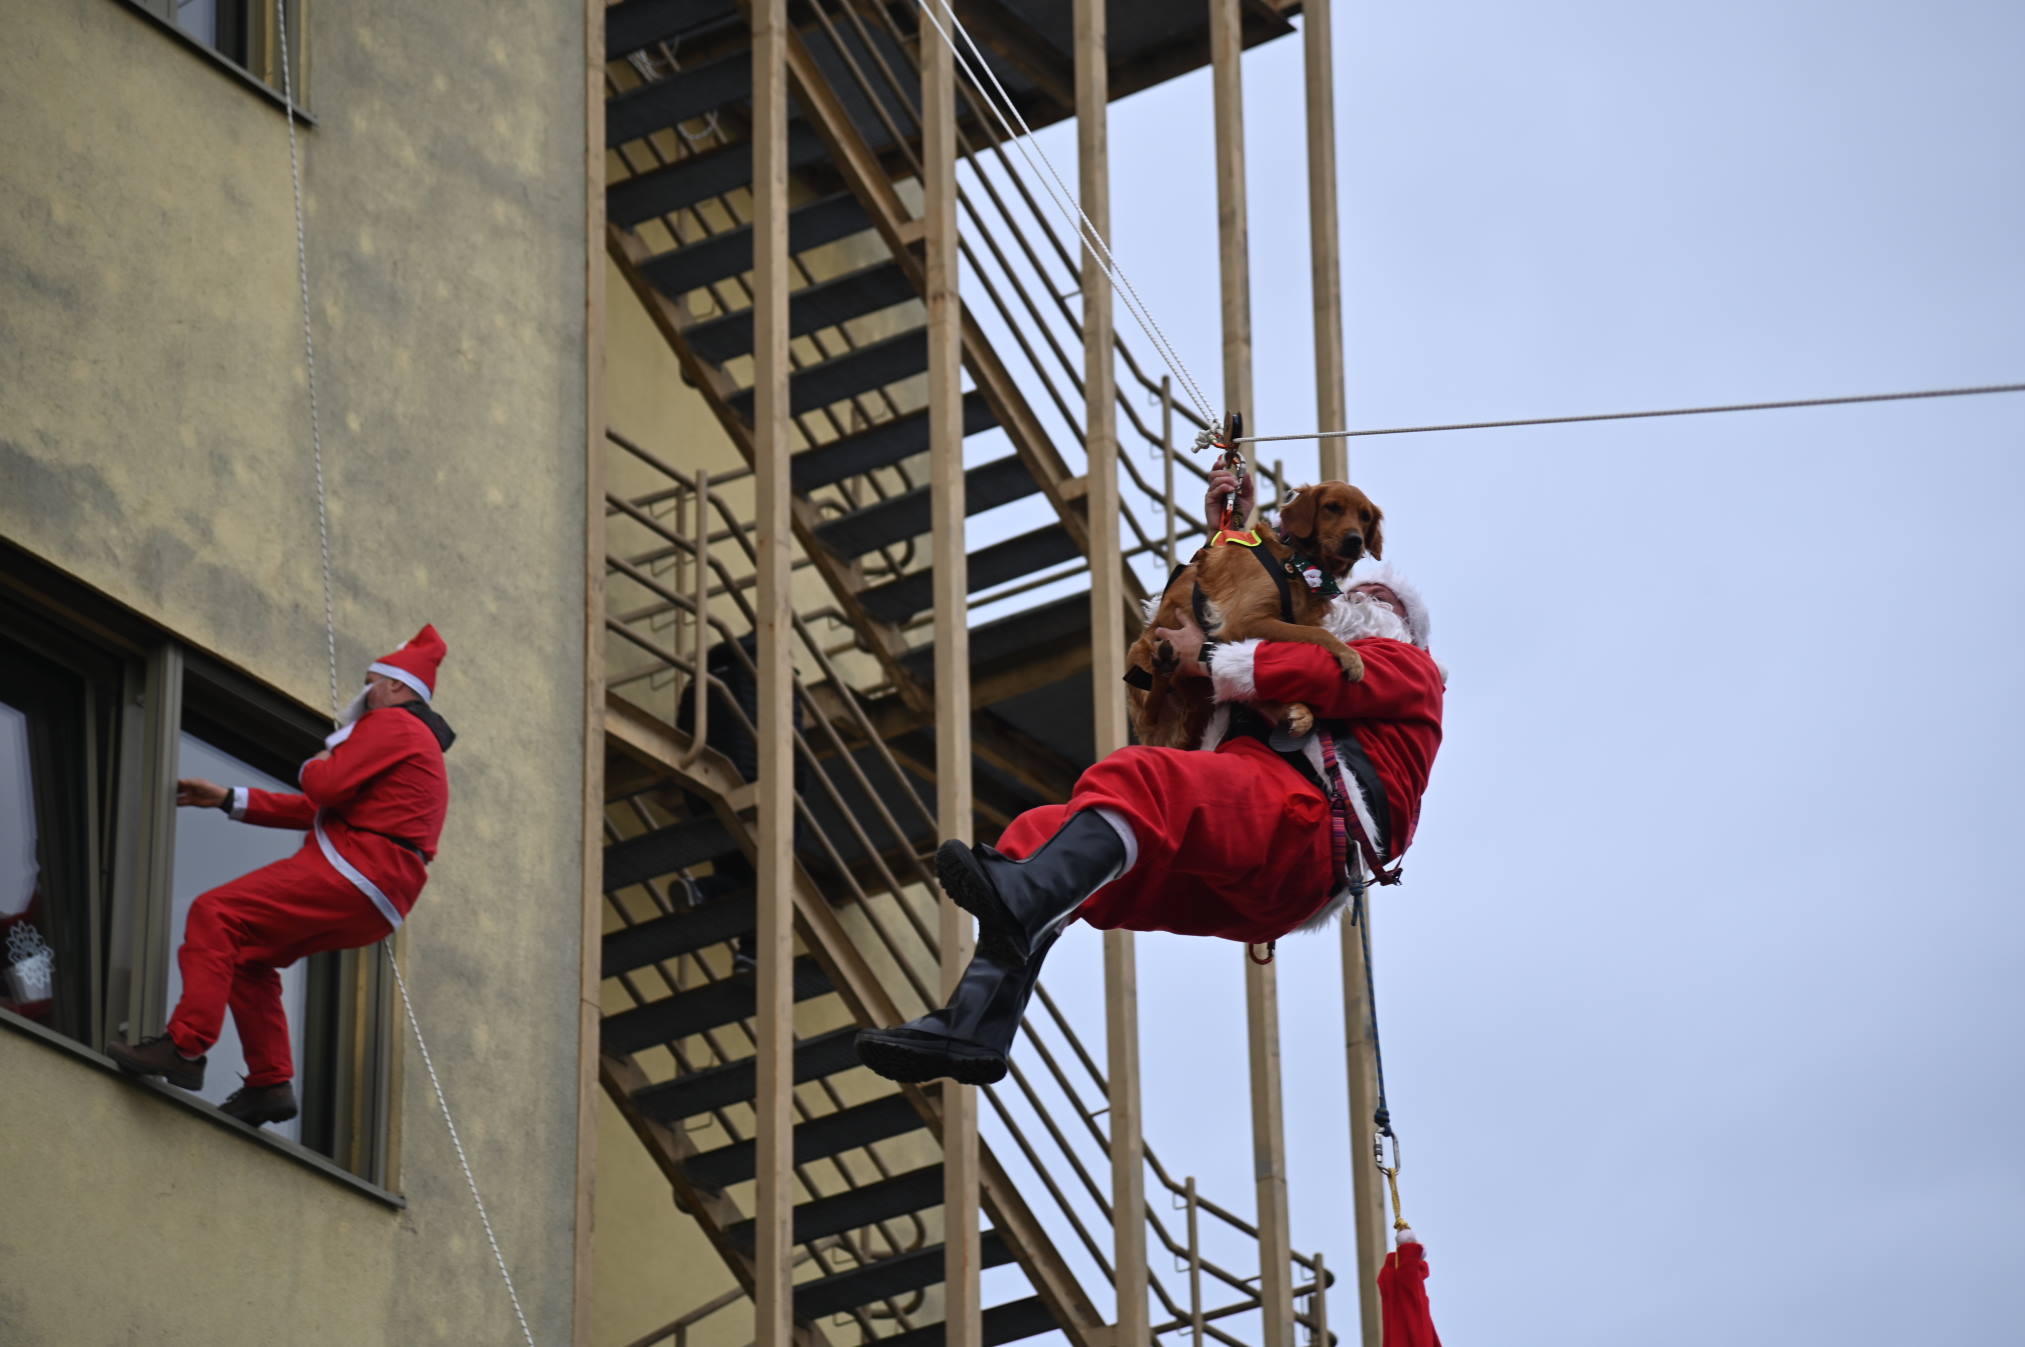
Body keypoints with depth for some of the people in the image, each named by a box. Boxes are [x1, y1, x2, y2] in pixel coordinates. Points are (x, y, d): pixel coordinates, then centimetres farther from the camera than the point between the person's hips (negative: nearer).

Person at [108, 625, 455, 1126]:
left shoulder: (392, 724, -1)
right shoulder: (419, 743, 31)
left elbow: (327, 785, -16)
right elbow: (315, 809, 30)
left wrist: (314, 764, 9)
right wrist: (228, 799, 26)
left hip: (354, 870, -10)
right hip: (374, 900, 10)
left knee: (215, 915, -15)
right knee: (248, 955, 18)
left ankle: (185, 1045, -28)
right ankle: (270, 1082, 10)